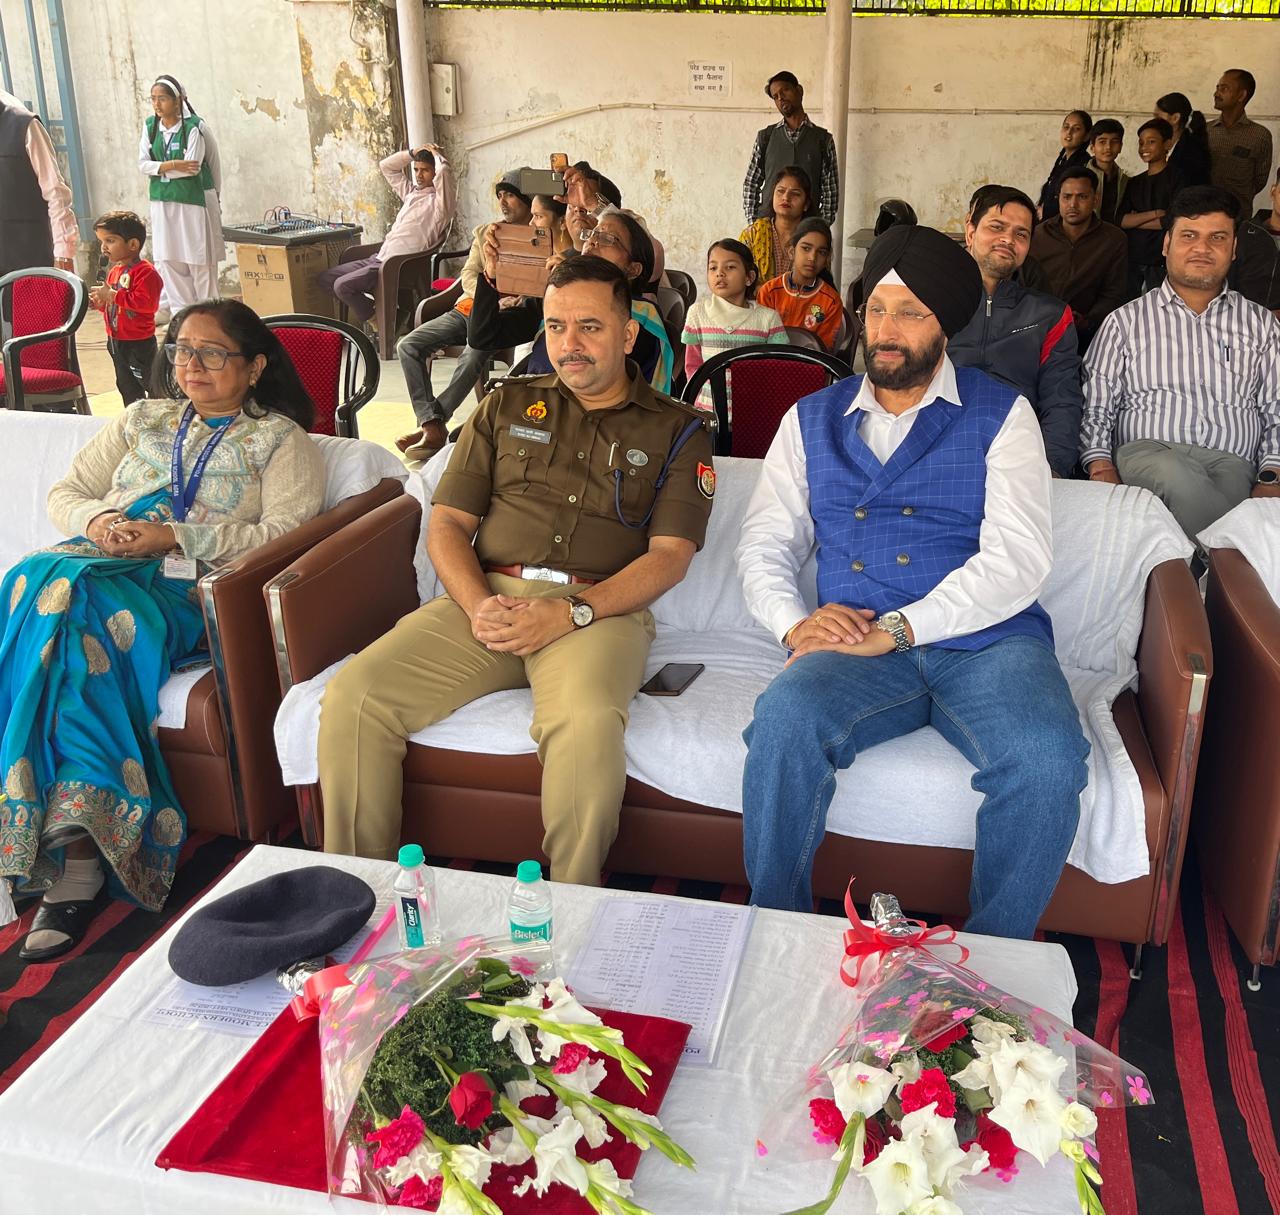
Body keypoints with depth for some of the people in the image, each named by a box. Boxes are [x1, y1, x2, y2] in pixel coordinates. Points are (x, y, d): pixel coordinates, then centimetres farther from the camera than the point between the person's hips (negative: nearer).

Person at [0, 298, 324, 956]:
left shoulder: (281, 439, 12)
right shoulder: (142, 419, 28)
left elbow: (283, 532, -4)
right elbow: (65, 492, 24)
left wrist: (174, 536, -13)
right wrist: (94, 521, -1)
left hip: (183, 588, -4)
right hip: (94, 563, 5)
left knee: (68, 615, -34)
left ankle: (72, 849, -34)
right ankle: (79, 850, -33)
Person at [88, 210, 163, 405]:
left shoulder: (145, 272, -18)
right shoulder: (115, 271, 12)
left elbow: (148, 303, -31)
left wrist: (113, 295, -26)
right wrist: (101, 303, 2)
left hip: (139, 343, -10)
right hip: (116, 341, 10)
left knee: (150, 384, -3)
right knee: (126, 386, 18)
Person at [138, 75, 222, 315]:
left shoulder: (194, 126, -11)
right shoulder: (150, 126, 5)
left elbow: (192, 167, -17)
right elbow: (143, 164, -1)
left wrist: (159, 168, -7)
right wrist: (173, 165, -16)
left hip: (194, 199, -5)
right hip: (162, 201, 5)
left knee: (199, 259, 0)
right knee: (168, 258, 4)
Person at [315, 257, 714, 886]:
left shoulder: (675, 431, 12)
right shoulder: (507, 408, 21)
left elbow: (670, 555, 1)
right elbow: (447, 523, 14)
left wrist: (571, 612, -15)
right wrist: (478, 606, -8)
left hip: (599, 608, -3)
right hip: (486, 596, 3)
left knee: (587, 724, -38)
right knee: (351, 697, -20)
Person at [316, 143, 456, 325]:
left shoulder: (440, 200, -5)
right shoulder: (411, 192, 20)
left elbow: (444, 171, -26)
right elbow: (386, 165, 29)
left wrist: (436, 154, -4)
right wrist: (413, 153, 17)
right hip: (378, 258, 9)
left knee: (342, 285, -25)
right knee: (324, 278, 7)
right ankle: (371, 310, 6)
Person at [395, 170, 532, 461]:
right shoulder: (484, 232, 21)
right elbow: (468, 275, 12)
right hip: (468, 307, 6)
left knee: (474, 353, -38)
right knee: (408, 346, -15)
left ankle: (431, 424, -29)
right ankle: (432, 425, -24)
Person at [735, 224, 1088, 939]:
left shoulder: (1001, 415, 9)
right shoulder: (813, 420, 19)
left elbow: (1020, 557, -5)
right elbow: (764, 546, 14)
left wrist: (893, 630, -15)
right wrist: (796, 624, -9)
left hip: (986, 639, -1)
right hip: (857, 647, 2)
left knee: (1049, 760, -32)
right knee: (784, 722, -32)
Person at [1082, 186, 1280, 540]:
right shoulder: (1125, 321, 17)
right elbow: (1094, 408, 11)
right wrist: (1101, 467, -7)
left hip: (1233, 462, 1)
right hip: (1146, 450, -1)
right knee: (1177, 478, -37)